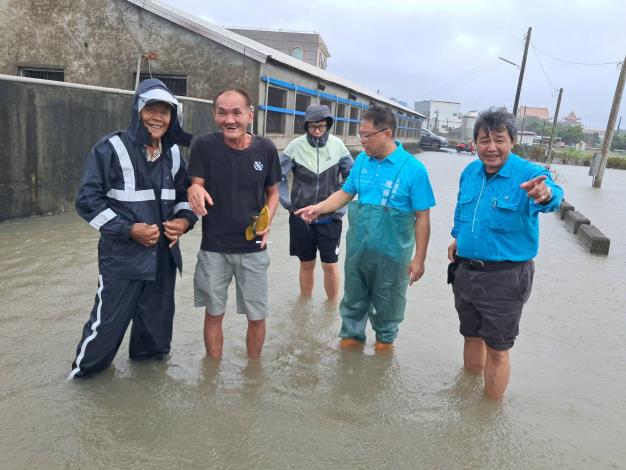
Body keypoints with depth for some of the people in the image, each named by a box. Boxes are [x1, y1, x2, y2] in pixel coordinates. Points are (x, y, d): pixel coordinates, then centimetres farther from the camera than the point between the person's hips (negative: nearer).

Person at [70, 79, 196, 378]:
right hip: (122, 255, -5)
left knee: (157, 317, 15)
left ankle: (149, 358, 40)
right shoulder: (111, 148, -10)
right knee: (109, 319, 2)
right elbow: (87, 200, -10)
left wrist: (184, 220, -5)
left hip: (163, 254, 5)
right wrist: (128, 229, -18)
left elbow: (185, 193, 17)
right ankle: (84, 370, 27)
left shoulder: (173, 153, 7)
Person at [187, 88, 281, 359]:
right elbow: (195, 187, -8)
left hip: (253, 249, 1)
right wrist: (194, 190, -32)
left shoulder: (265, 149, -5)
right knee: (214, 314, 12)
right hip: (214, 248, -1)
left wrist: (267, 220, -11)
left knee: (257, 316, 11)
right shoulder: (204, 145, -10)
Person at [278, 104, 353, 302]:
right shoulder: (296, 146, -9)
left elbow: (351, 175, 4)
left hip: (329, 217, 0)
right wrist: (286, 202, -4)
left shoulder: (337, 145, -6)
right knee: (306, 264, 13)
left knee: (330, 265, 5)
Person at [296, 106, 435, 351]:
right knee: (353, 299, 19)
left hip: (391, 254, -4)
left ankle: (385, 341, 40)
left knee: (386, 305, 16)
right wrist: (319, 208, -5)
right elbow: (346, 192, 11)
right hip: (358, 249, 4)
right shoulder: (362, 159, 0)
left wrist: (419, 259, -11)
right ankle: (351, 336, 41)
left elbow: (422, 218, -12)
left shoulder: (413, 169, -14)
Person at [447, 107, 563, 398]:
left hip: (504, 278, -6)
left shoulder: (530, 174, -16)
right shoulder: (469, 172, 2)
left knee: (497, 348, 6)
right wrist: (457, 237, 7)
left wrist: (544, 195, -61)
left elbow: (552, 196, -39)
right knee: (471, 335, 22)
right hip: (464, 272, 6)